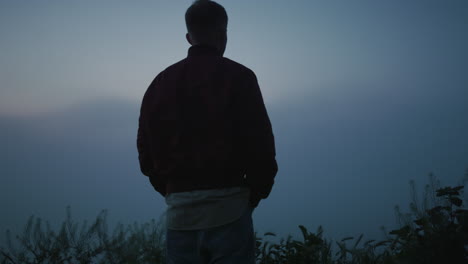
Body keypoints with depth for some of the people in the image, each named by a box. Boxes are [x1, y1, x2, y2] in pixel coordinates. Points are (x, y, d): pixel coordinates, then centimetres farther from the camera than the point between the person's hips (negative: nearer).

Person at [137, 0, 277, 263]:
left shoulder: (161, 82, 9)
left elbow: (147, 153, 10)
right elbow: (260, 144, -9)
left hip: (179, 213, 4)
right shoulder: (238, 77, -4)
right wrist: (256, 193, 6)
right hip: (227, 207, -4)